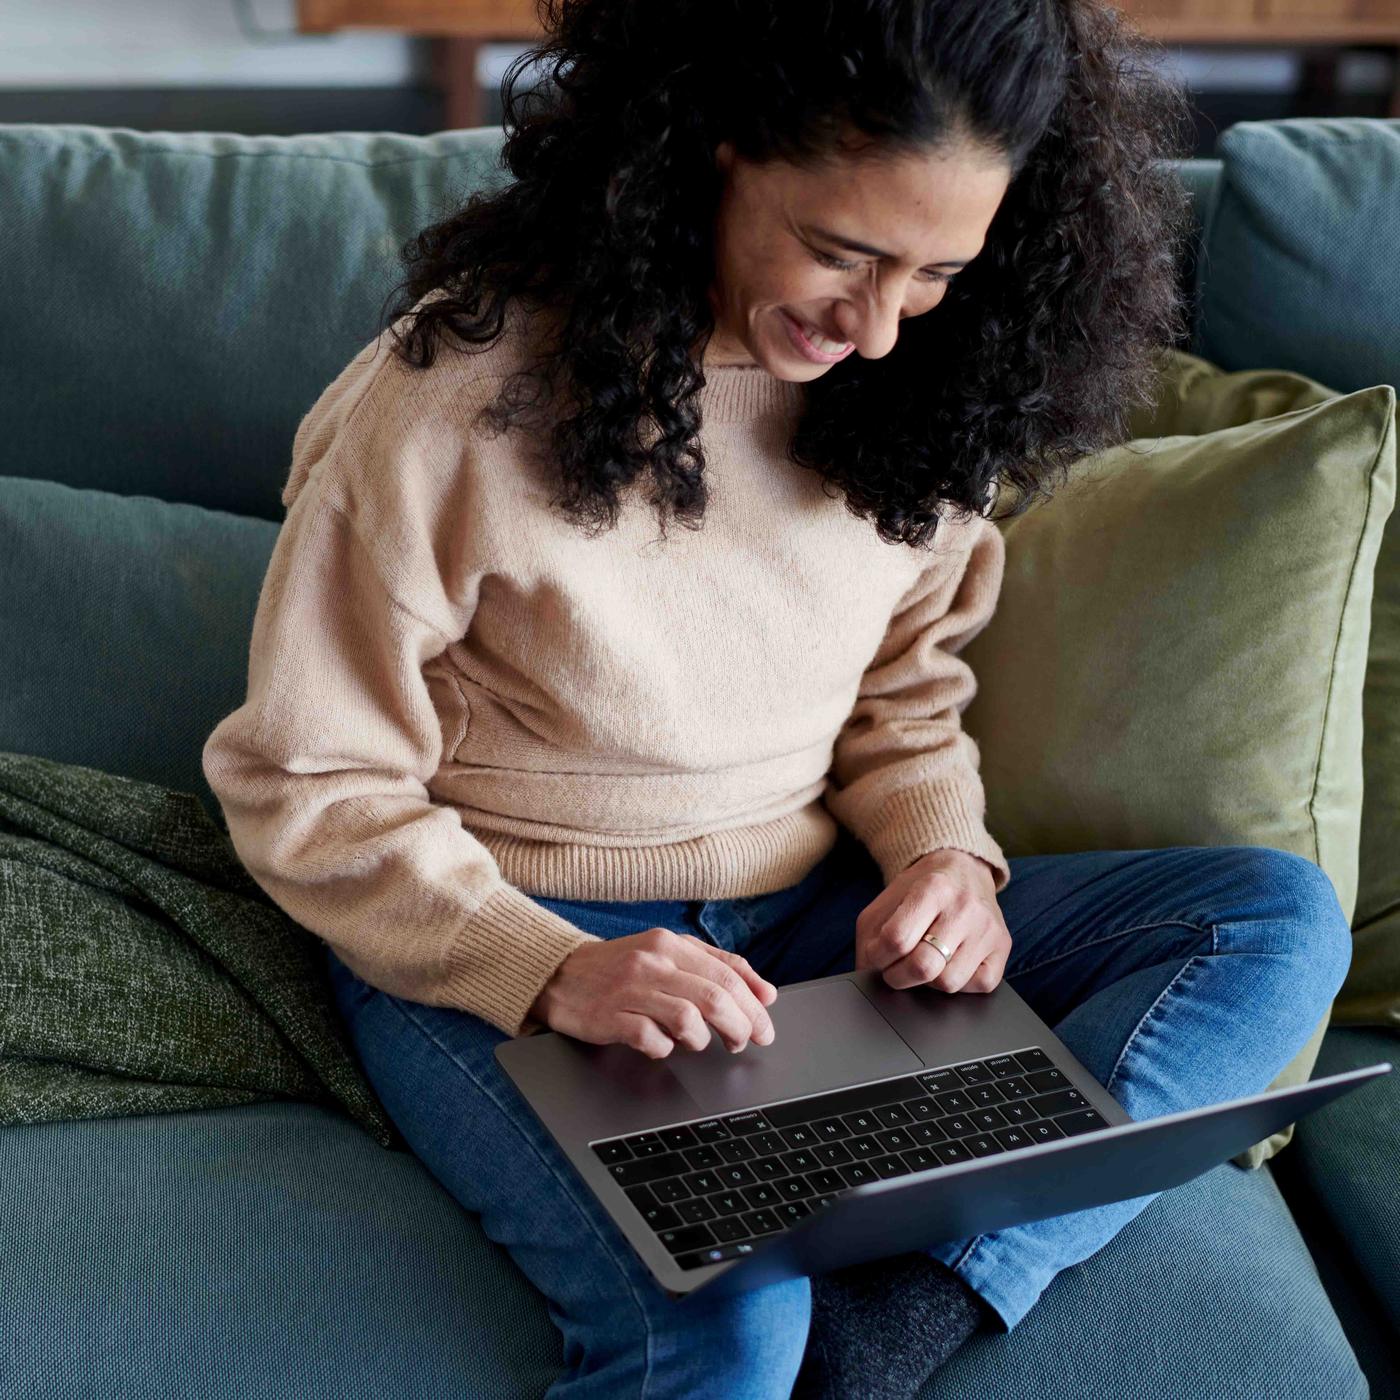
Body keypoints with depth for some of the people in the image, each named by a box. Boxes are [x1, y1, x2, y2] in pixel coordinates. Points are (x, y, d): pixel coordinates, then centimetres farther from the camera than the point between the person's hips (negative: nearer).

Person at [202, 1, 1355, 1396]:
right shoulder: (458, 405, -16)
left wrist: (948, 856, -11)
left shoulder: (907, 396, -1)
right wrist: (553, 971, -25)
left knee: (1283, 914, -13)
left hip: (801, 918, 7)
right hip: (485, 942, -6)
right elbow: (307, 789, -10)